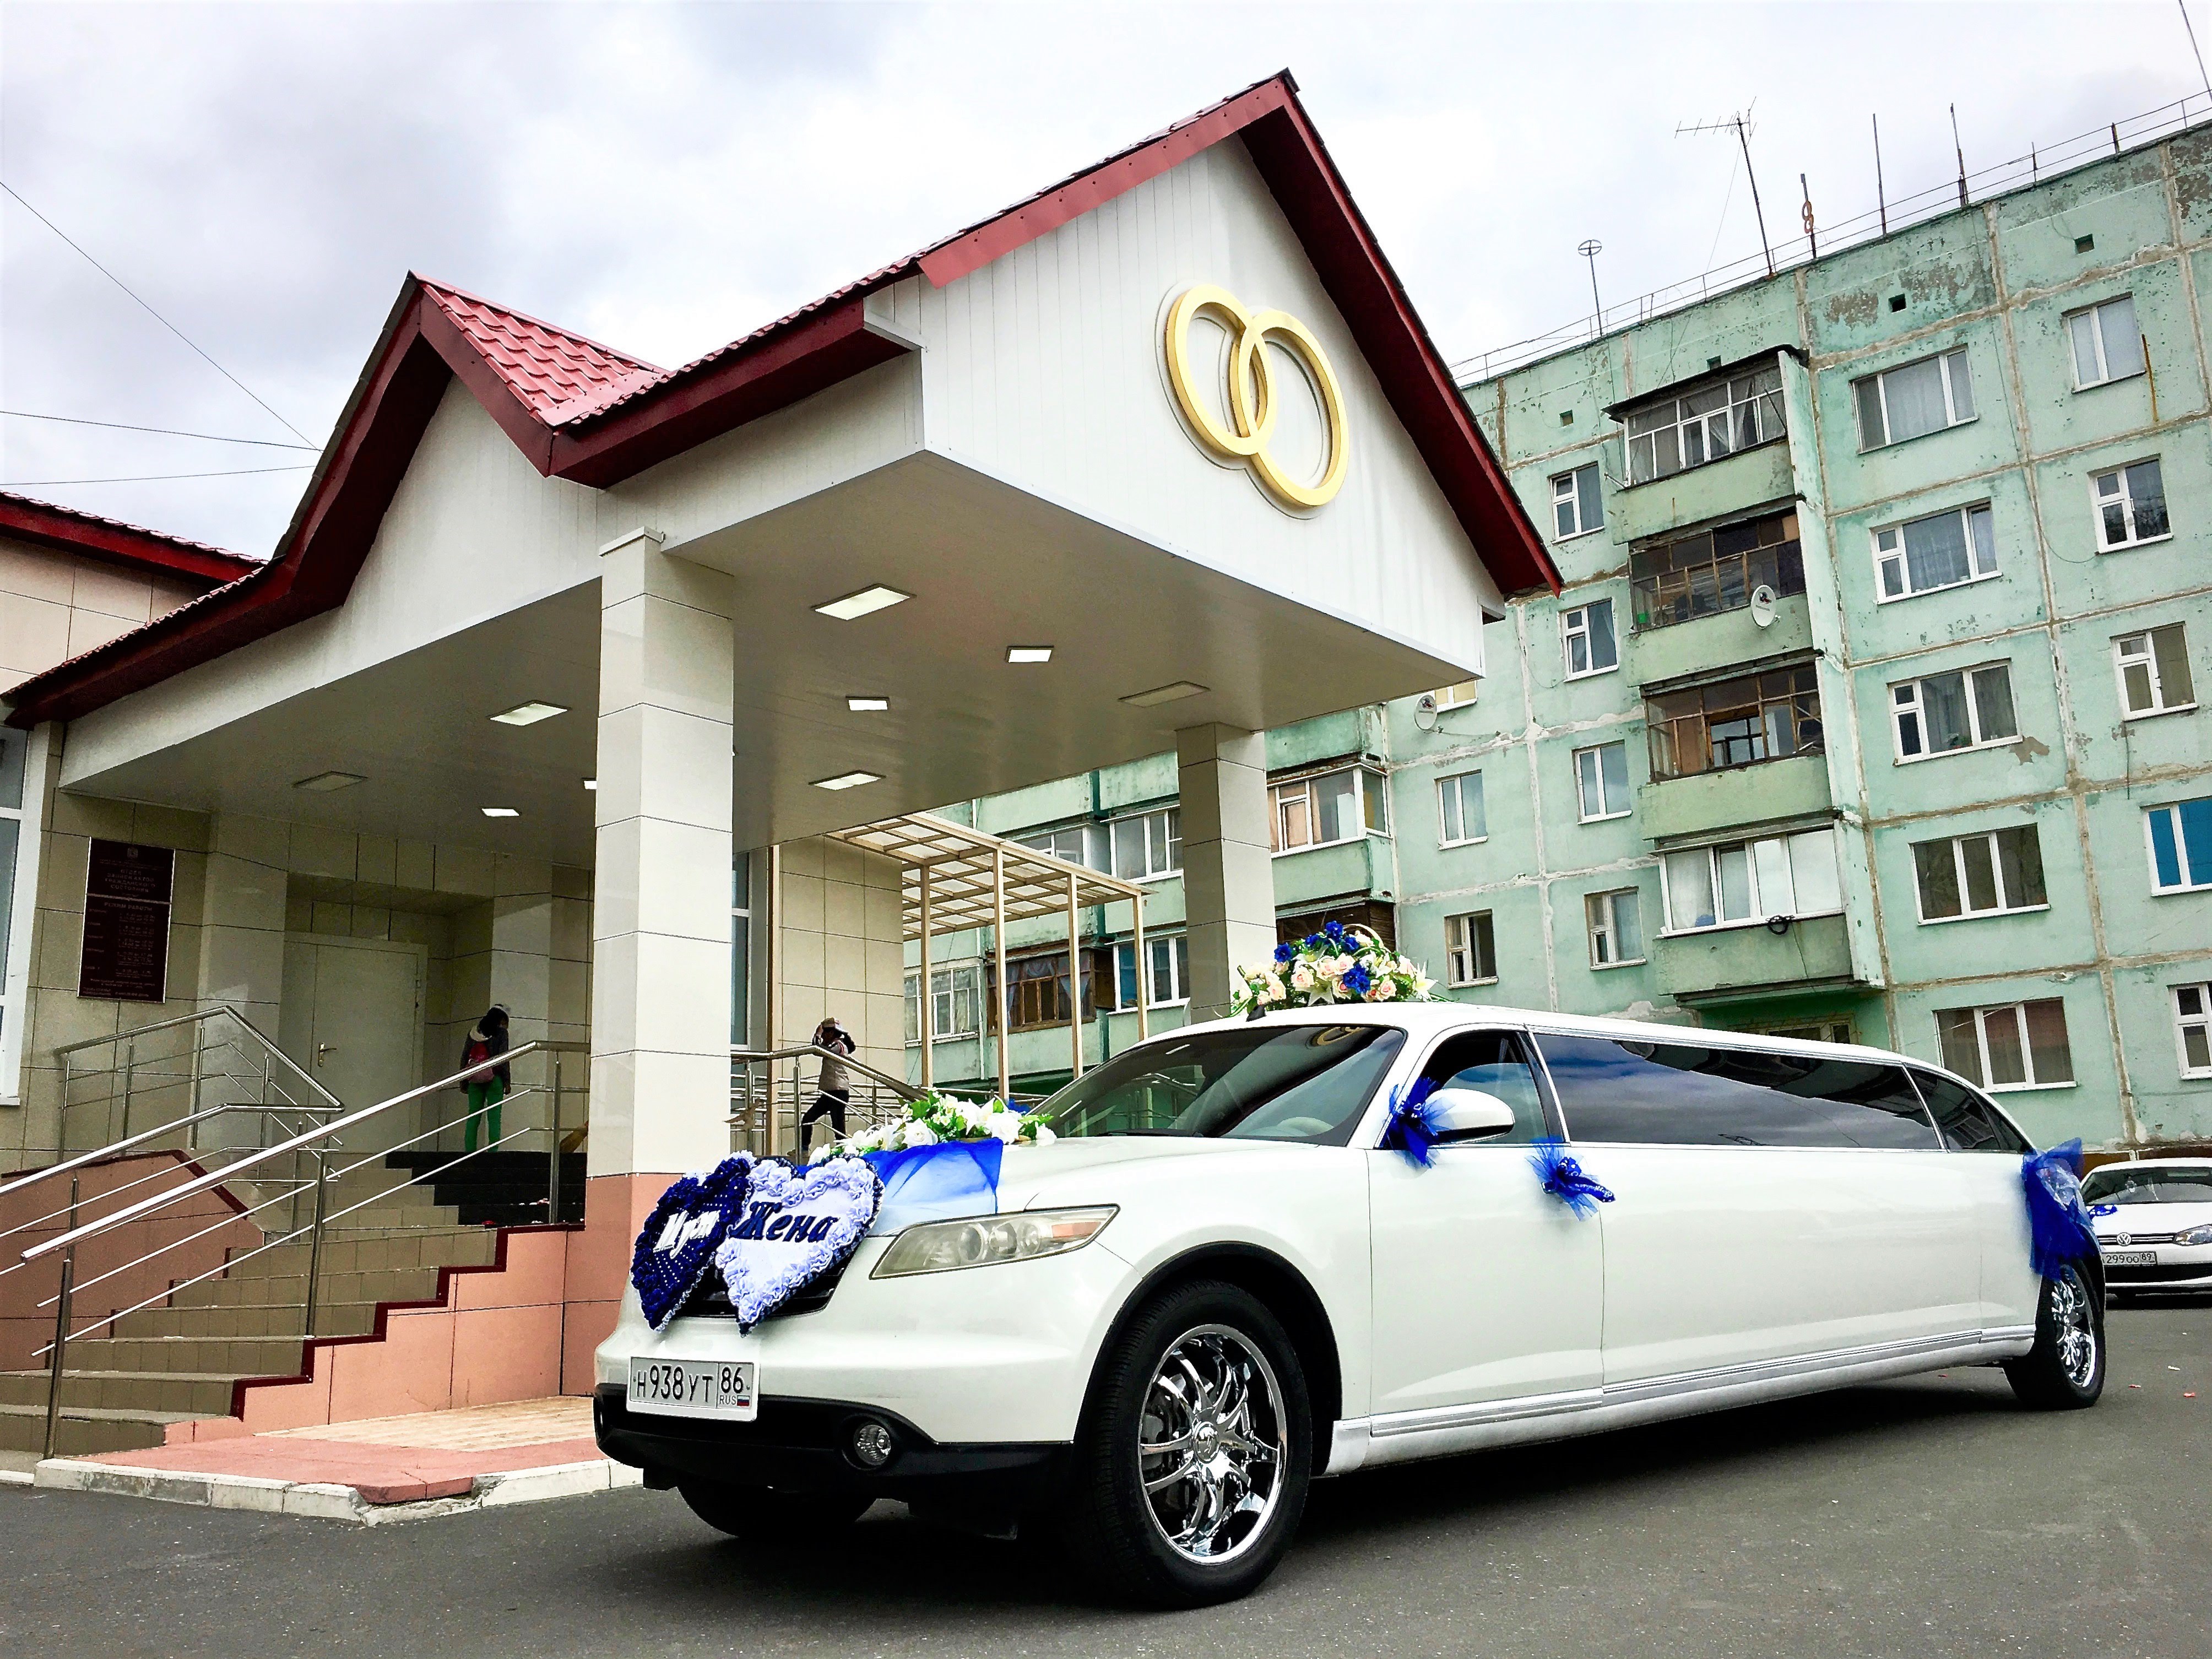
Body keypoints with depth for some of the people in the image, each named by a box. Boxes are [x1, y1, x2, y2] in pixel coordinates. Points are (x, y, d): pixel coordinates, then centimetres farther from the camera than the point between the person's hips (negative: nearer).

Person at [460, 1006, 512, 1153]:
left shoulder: (473, 1032, 13)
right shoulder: (501, 1033, 0)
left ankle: (469, 1152, 0)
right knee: (494, 1118, -5)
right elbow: (503, 1058, -7)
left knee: (473, 1118, 5)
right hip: (494, 1079, -4)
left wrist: (463, 1081, 15)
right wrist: (507, 1081, -4)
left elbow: (464, 1058, 11)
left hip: (475, 1080, 4)